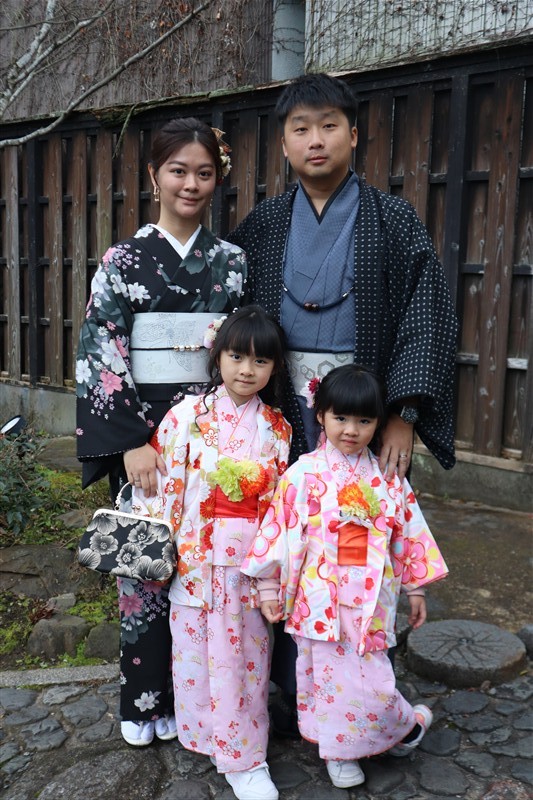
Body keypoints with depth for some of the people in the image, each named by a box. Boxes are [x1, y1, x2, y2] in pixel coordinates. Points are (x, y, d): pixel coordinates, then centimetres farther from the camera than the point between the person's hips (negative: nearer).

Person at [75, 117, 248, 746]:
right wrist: (131, 443, -13)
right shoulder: (123, 260, -1)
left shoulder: (232, 261, 6)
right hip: (142, 433, -2)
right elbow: (99, 356, -6)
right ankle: (145, 700, 25)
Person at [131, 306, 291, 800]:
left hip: (252, 558, 1)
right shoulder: (188, 416, -5)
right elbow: (163, 486, -3)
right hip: (197, 556, -1)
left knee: (245, 653, 7)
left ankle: (242, 756, 24)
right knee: (197, 649, 8)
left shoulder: (277, 429, 2)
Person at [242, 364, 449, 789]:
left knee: (366, 676, 3)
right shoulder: (304, 475, -7)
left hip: (372, 599, 2)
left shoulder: (387, 478, 2)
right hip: (322, 598, -1)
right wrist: (269, 588, -2)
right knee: (333, 672, 6)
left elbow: (408, 533, 9)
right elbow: (280, 530, -4)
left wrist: (415, 587, 12)